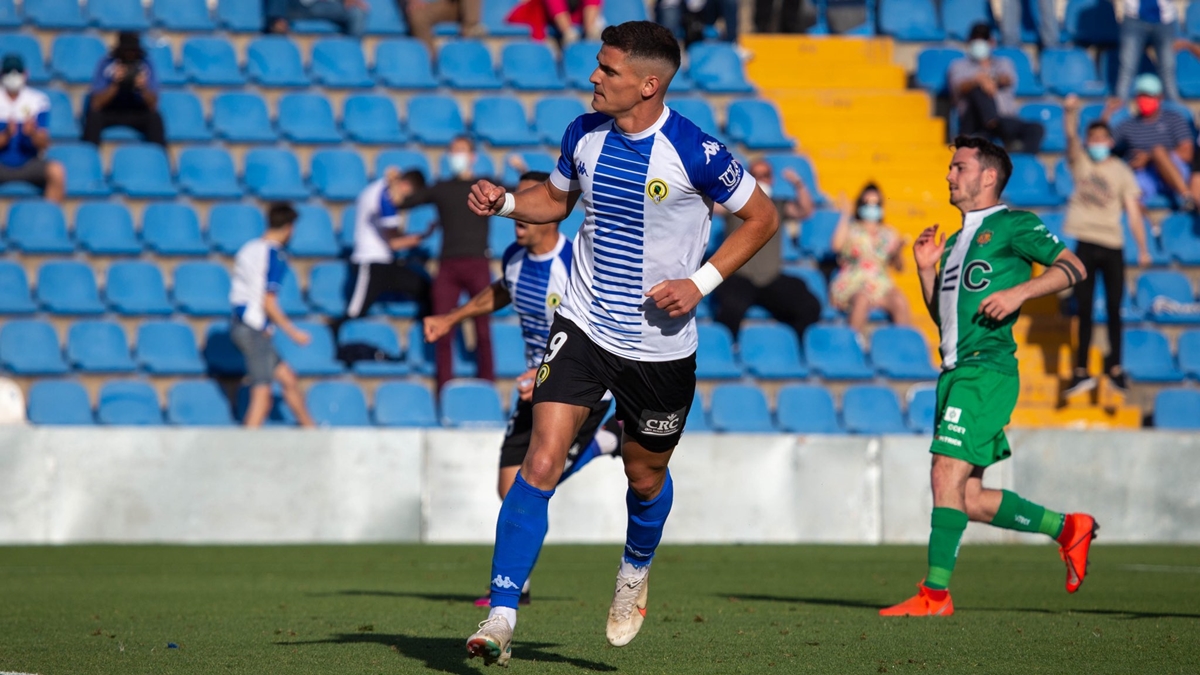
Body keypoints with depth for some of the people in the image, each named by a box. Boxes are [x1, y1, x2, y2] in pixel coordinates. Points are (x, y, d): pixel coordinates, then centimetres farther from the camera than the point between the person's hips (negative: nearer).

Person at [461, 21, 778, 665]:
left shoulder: (694, 153, -16)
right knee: (540, 463, -13)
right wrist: (505, 202, -2)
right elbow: (557, 199, 18)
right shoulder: (584, 134, -1)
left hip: (661, 343, -2)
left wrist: (701, 281, -12)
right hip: (583, 325, 2)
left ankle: (636, 571, 49)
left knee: (646, 475, 15)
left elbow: (762, 217, -4)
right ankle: (501, 617, -14)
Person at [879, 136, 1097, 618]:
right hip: (956, 372, 9)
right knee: (969, 499, 7)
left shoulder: (1012, 225, 0)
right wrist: (926, 269, 13)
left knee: (948, 474, -16)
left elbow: (1073, 268, -5)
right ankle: (1067, 528, 21)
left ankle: (935, 593, -15)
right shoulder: (958, 238, 24)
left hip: (986, 369, -9)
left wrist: (1019, 291, -17)